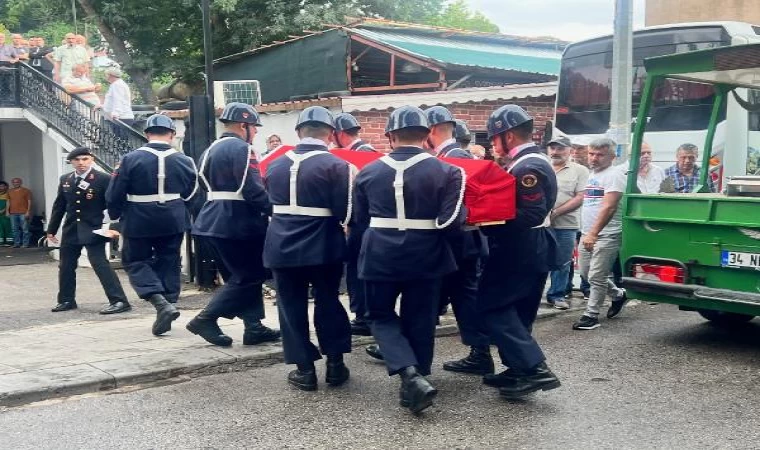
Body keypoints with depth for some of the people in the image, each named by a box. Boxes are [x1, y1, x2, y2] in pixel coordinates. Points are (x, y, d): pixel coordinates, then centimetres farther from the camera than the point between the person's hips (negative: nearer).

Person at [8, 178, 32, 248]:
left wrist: (28, 211, -9)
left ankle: (26, 244, -2)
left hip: (23, 213, -4)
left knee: (25, 229, -5)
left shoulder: (26, 191, 2)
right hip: (13, 213, 4)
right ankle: (16, 243, 9)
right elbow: (8, 202, 17)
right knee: (15, 229, 4)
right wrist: (7, 211, 8)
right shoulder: (10, 192, 15)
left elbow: (29, 202, -1)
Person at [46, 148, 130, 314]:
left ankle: (119, 301, -11)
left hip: (93, 230, -6)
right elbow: (59, 206, 15)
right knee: (66, 266, 14)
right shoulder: (65, 180, 8)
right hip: (71, 230, 6)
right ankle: (66, 300, 29)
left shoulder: (103, 179, -10)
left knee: (100, 265, -12)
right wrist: (51, 229, 16)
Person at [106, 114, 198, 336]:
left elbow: (114, 195, -5)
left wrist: (116, 215, 13)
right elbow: (192, 193, 7)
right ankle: (168, 302, 16)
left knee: (135, 261, 9)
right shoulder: (184, 161, -2)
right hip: (173, 222, 3)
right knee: (168, 264, 14)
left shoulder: (131, 159, -10)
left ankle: (161, 303, -9)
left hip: (139, 222, -2)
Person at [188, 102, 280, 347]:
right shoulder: (240, 148, -13)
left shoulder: (211, 149, 15)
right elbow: (252, 189, -22)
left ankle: (254, 328, 16)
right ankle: (205, 319, 0)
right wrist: (273, 210, -13)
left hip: (215, 220, 10)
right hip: (238, 222, -10)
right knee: (249, 276, 0)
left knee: (244, 274, 15)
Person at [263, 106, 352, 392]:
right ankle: (335, 364, 18)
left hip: (282, 247, 3)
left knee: (292, 307, 10)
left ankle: (304, 370, 13)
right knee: (328, 304, 13)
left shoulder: (275, 165, 5)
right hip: (323, 248, -3)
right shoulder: (336, 165, -12)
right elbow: (345, 212, -16)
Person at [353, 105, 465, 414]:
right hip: (426, 259, 0)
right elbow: (451, 221, -15)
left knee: (381, 316, 14)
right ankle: (417, 379, 22)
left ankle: (409, 374, -6)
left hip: (380, 257, 1)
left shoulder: (368, 172, -1)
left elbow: (358, 222, 5)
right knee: (419, 322, 14)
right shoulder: (445, 172, -8)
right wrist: (463, 212, 7)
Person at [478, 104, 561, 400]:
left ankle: (535, 369, -11)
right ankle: (520, 369, 22)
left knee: (492, 306, -6)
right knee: (516, 311, 15)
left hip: (519, 251, -10)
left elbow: (530, 215, -26)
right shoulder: (533, 162, 14)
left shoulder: (527, 167, -19)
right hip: (530, 250, 10)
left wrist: (488, 223, -21)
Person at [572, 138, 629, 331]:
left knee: (596, 276, -7)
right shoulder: (592, 174, 16)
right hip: (587, 234, 9)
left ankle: (591, 315, 3)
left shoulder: (614, 174, -12)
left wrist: (593, 233, -26)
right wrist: (585, 233, 17)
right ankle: (618, 295, 34)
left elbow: (608, 207, -21)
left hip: (606, 235, -9)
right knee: (585, 273, 15)